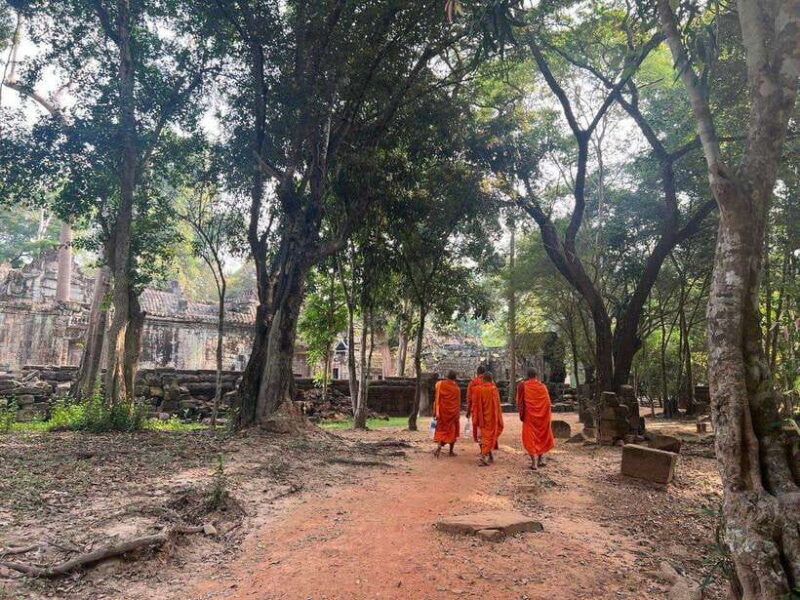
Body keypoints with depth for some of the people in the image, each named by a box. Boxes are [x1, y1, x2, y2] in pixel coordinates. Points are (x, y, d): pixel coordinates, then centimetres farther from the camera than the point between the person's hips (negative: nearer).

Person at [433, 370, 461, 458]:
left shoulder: (440, 384, -5)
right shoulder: (457, 388, -6)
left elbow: (437, 399, -5)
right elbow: (458, 403, -1)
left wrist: (435, 412, -1)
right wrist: (458, 413, 10)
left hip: (442, 411, 1)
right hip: (453, 412, -1)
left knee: (442, 430, 12)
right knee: (452, 430, 12)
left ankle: (439, 446, -8)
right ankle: (451, 451, 14)